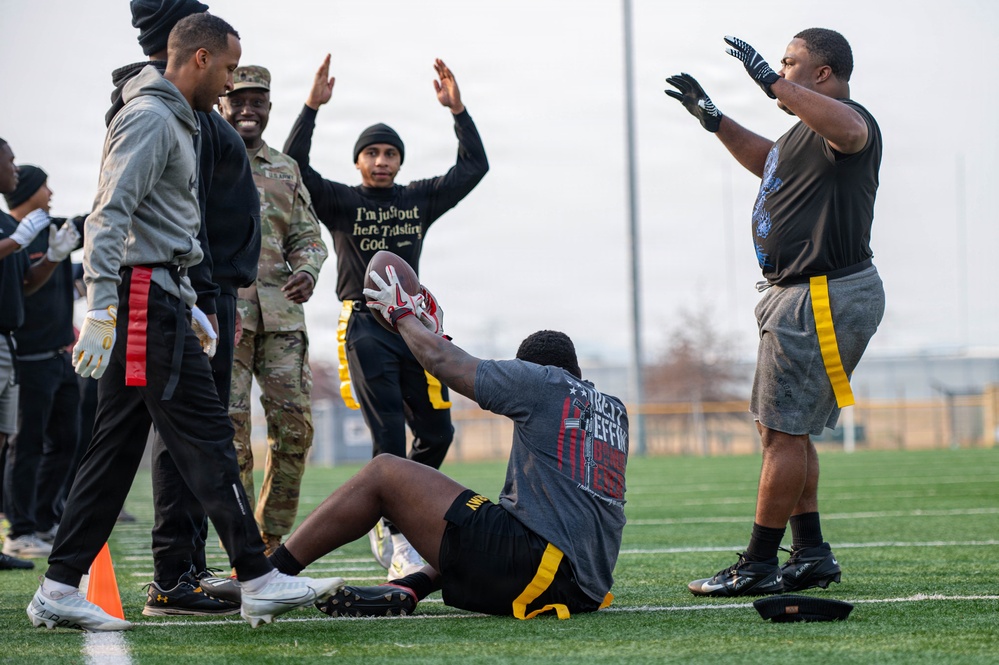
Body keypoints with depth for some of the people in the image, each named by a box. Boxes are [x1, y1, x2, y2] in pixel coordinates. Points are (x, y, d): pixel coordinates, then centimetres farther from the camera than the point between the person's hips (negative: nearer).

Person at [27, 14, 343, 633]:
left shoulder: (176, 121, 23)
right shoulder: (151, 118, -10)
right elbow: (111, 214, -20)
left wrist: (188, 308, 26)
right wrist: (101, 307, -28)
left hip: (160, 302, 11)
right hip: (146, 299, -11)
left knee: (117, 447, 7)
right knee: (207, 439, -9)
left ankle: (60, 588, 7)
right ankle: (259, 581, -9)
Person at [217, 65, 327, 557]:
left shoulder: (286, 169, 19)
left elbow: (308, 236, 19)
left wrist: (307, 271, -4)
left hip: (281, 313, 4)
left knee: (294, 428, -1)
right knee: (231, 433, -7)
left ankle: (272, 546, 11)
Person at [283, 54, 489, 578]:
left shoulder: (418, 200, 14)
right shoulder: (340, 201, 2)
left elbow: (474, 166, 13)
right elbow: (293, 168, -12)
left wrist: (457, 110, 3)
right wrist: (311, 108, -20)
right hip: (365, 328, -5)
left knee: (436, 432, 5)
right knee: (389, 436, -13)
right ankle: (398, 543, -10)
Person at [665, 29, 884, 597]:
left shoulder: (848, 122, -14)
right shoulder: (809, 131, 19)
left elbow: (847, 128, -41)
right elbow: (767, 159, 40)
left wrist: (774, 82, -40)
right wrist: (713, 117, 33)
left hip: (827, 298, -11)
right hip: (800, 294, 11)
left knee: (784, 430, -8)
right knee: (784, 427, 16)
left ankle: (759, 566, -3)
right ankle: (812, 556, 21)